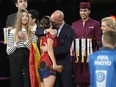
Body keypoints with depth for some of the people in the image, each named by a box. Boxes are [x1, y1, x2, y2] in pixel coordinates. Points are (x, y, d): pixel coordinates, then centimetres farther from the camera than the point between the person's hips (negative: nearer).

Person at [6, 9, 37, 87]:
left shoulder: (32, 33, 8)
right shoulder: (12, 32, 5)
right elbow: (8, 51, 2)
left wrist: (25, 40, -10)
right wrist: (16, 42, -11)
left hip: (28, 61, 1)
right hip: (16, 62, -1)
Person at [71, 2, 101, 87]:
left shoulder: (95, 24, 2)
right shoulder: (74, 24, 12)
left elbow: (99, 41, 3)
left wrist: (93, 42, -14)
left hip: (90, 55, -3)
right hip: (78, 56, 3)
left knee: (89, 79, -6)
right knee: (79, 80, 2)